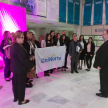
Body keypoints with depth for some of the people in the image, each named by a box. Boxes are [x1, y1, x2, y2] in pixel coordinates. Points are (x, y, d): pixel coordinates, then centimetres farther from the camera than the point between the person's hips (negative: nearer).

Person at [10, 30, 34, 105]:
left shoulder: (13, 46, 8)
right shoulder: (19, 47, -25)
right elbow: (23, 59, -26)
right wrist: (31, 66, -16)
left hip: (15, 68, 10)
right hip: (21, 69, -10)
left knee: (15, 83, 19)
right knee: (21, 84, 3)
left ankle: (16, 97, 36)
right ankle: (21, 100, 17)